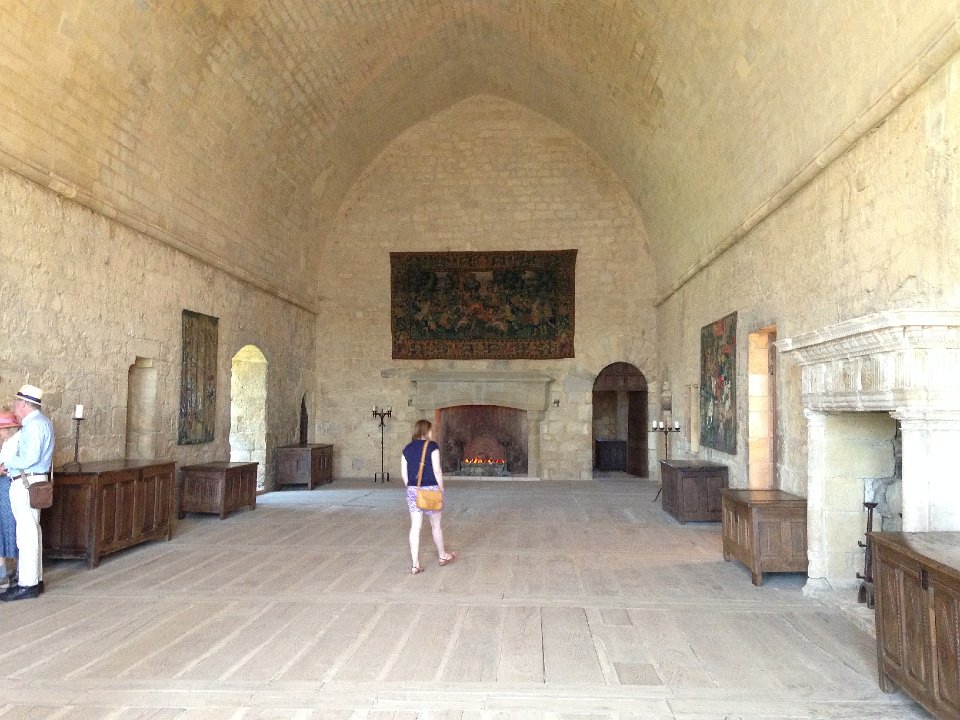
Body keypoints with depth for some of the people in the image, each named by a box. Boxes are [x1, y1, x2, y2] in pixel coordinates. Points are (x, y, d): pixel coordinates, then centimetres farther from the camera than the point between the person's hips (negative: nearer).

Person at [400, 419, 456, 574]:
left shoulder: (407, 449, 6)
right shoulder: (432, 446, -8)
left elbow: (404, 474, 6)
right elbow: (437, 470, -13)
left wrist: (411, 488, 16)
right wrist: (441, 487, -2)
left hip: (413, 490, 4)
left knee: (415, 527, 4)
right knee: (435, 525, 13)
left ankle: (415, 565, 3)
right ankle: (443, 556, 31)